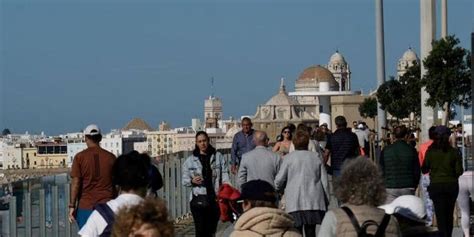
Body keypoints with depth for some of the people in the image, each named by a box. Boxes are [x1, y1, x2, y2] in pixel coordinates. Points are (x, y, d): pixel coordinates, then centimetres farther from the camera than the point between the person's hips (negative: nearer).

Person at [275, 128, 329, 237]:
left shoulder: (289, 158, -2)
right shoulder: (316, 157, 5)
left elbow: (279, 180, -1)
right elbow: (324, 180, 7)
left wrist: (278, 189, 22)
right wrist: (326, 201, 16)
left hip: (295, 203, -2)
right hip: (313, 202, 3)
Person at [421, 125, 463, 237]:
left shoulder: (430, 152, -8)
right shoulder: (454, 152, -5)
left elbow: (424, 170, -2)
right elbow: (459, 171, -5)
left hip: (436, 186, -2)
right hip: (452, 185, 2)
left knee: (441, 216, -3)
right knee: (449, 215, 16)